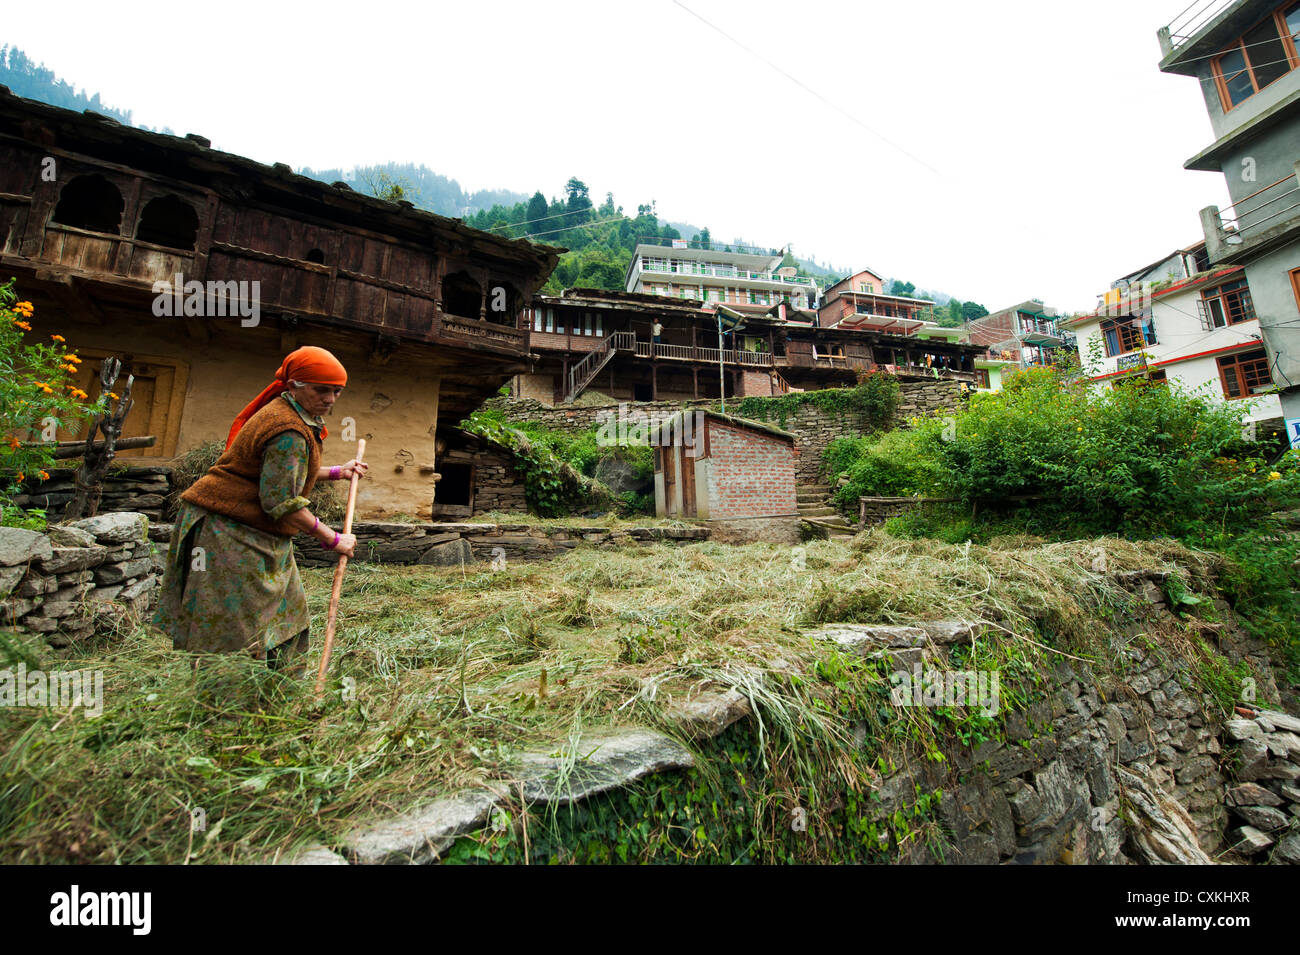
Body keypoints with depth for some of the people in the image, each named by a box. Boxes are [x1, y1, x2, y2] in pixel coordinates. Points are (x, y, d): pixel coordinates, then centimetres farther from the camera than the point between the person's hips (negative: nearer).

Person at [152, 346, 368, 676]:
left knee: (286, 613, 14)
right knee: (234, 625, -6)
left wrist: (336, 472, 18)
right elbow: (281, 502, -25)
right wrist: (332, 539, -18)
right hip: (230, 533, -11)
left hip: (259, 535, 11)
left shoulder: (290, 416, 11)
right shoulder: (289, 431, -23)